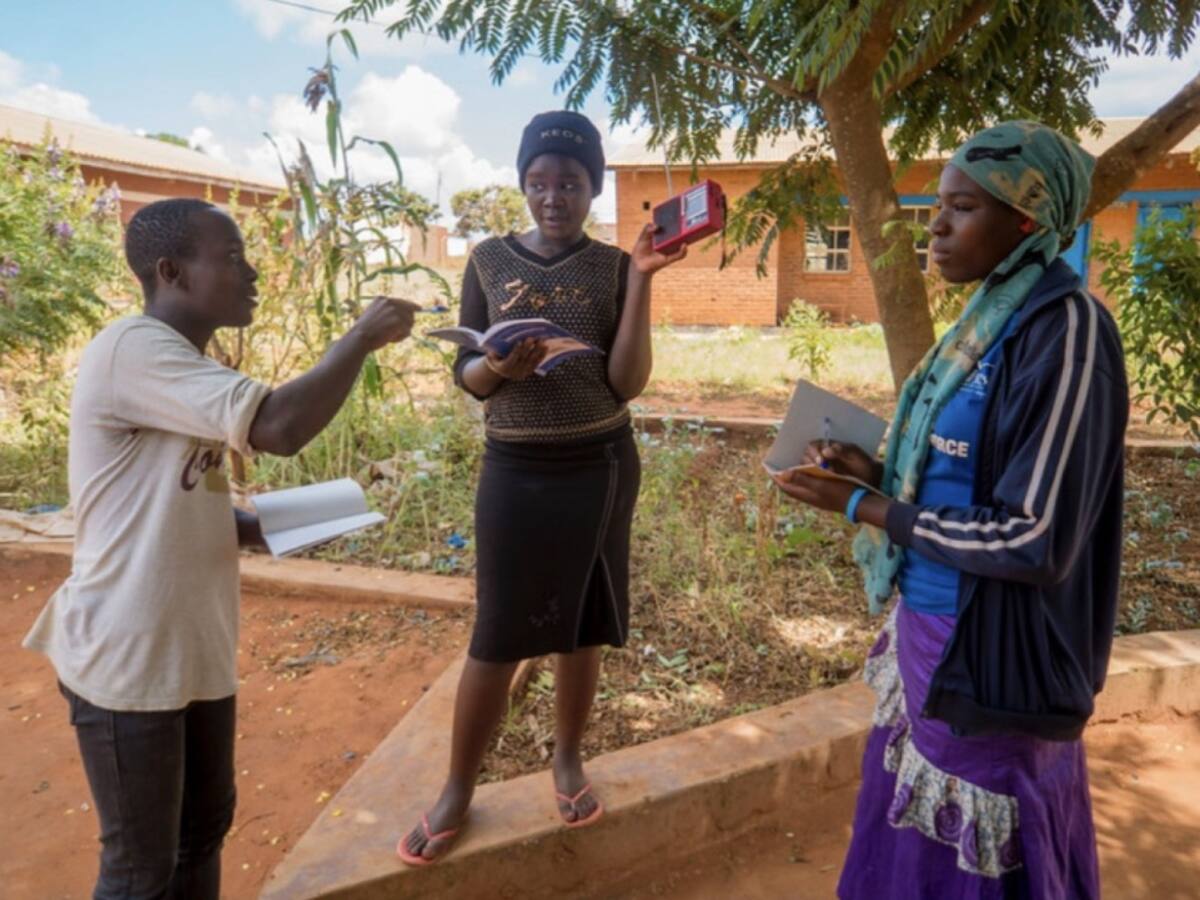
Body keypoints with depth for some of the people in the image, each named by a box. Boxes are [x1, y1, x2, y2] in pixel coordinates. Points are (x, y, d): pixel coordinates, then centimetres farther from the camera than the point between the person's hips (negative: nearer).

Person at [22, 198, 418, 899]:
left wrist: (262, 529, 1)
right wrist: (363, 338, -18)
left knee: (204, 827, 21)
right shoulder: (133, 349, -19)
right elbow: (278, 428, -32)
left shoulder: (185, 366, 12)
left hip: (195, 645, 9)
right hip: (128, 656, -9)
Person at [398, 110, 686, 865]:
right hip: (516, 469, 0)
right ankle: (458, 790, 22)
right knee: (498, 634, 3)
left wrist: (641, 281, -16)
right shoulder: (490, 260, 1)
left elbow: (628, 383, -9)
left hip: (600, 466, 1)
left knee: (582, 624, 12)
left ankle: (569, 760, 34)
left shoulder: (613, 266, -1)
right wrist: (500, 368, -21)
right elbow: (466, 376, 2)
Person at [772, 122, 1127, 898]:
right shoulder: (995, 316, 6)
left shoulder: (1063, 332, -21)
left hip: (989, 657, -8)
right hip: (934, 629, 8)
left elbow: (1035, 537, -24)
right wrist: (875, 470, -3)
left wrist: (863, 508, -18)